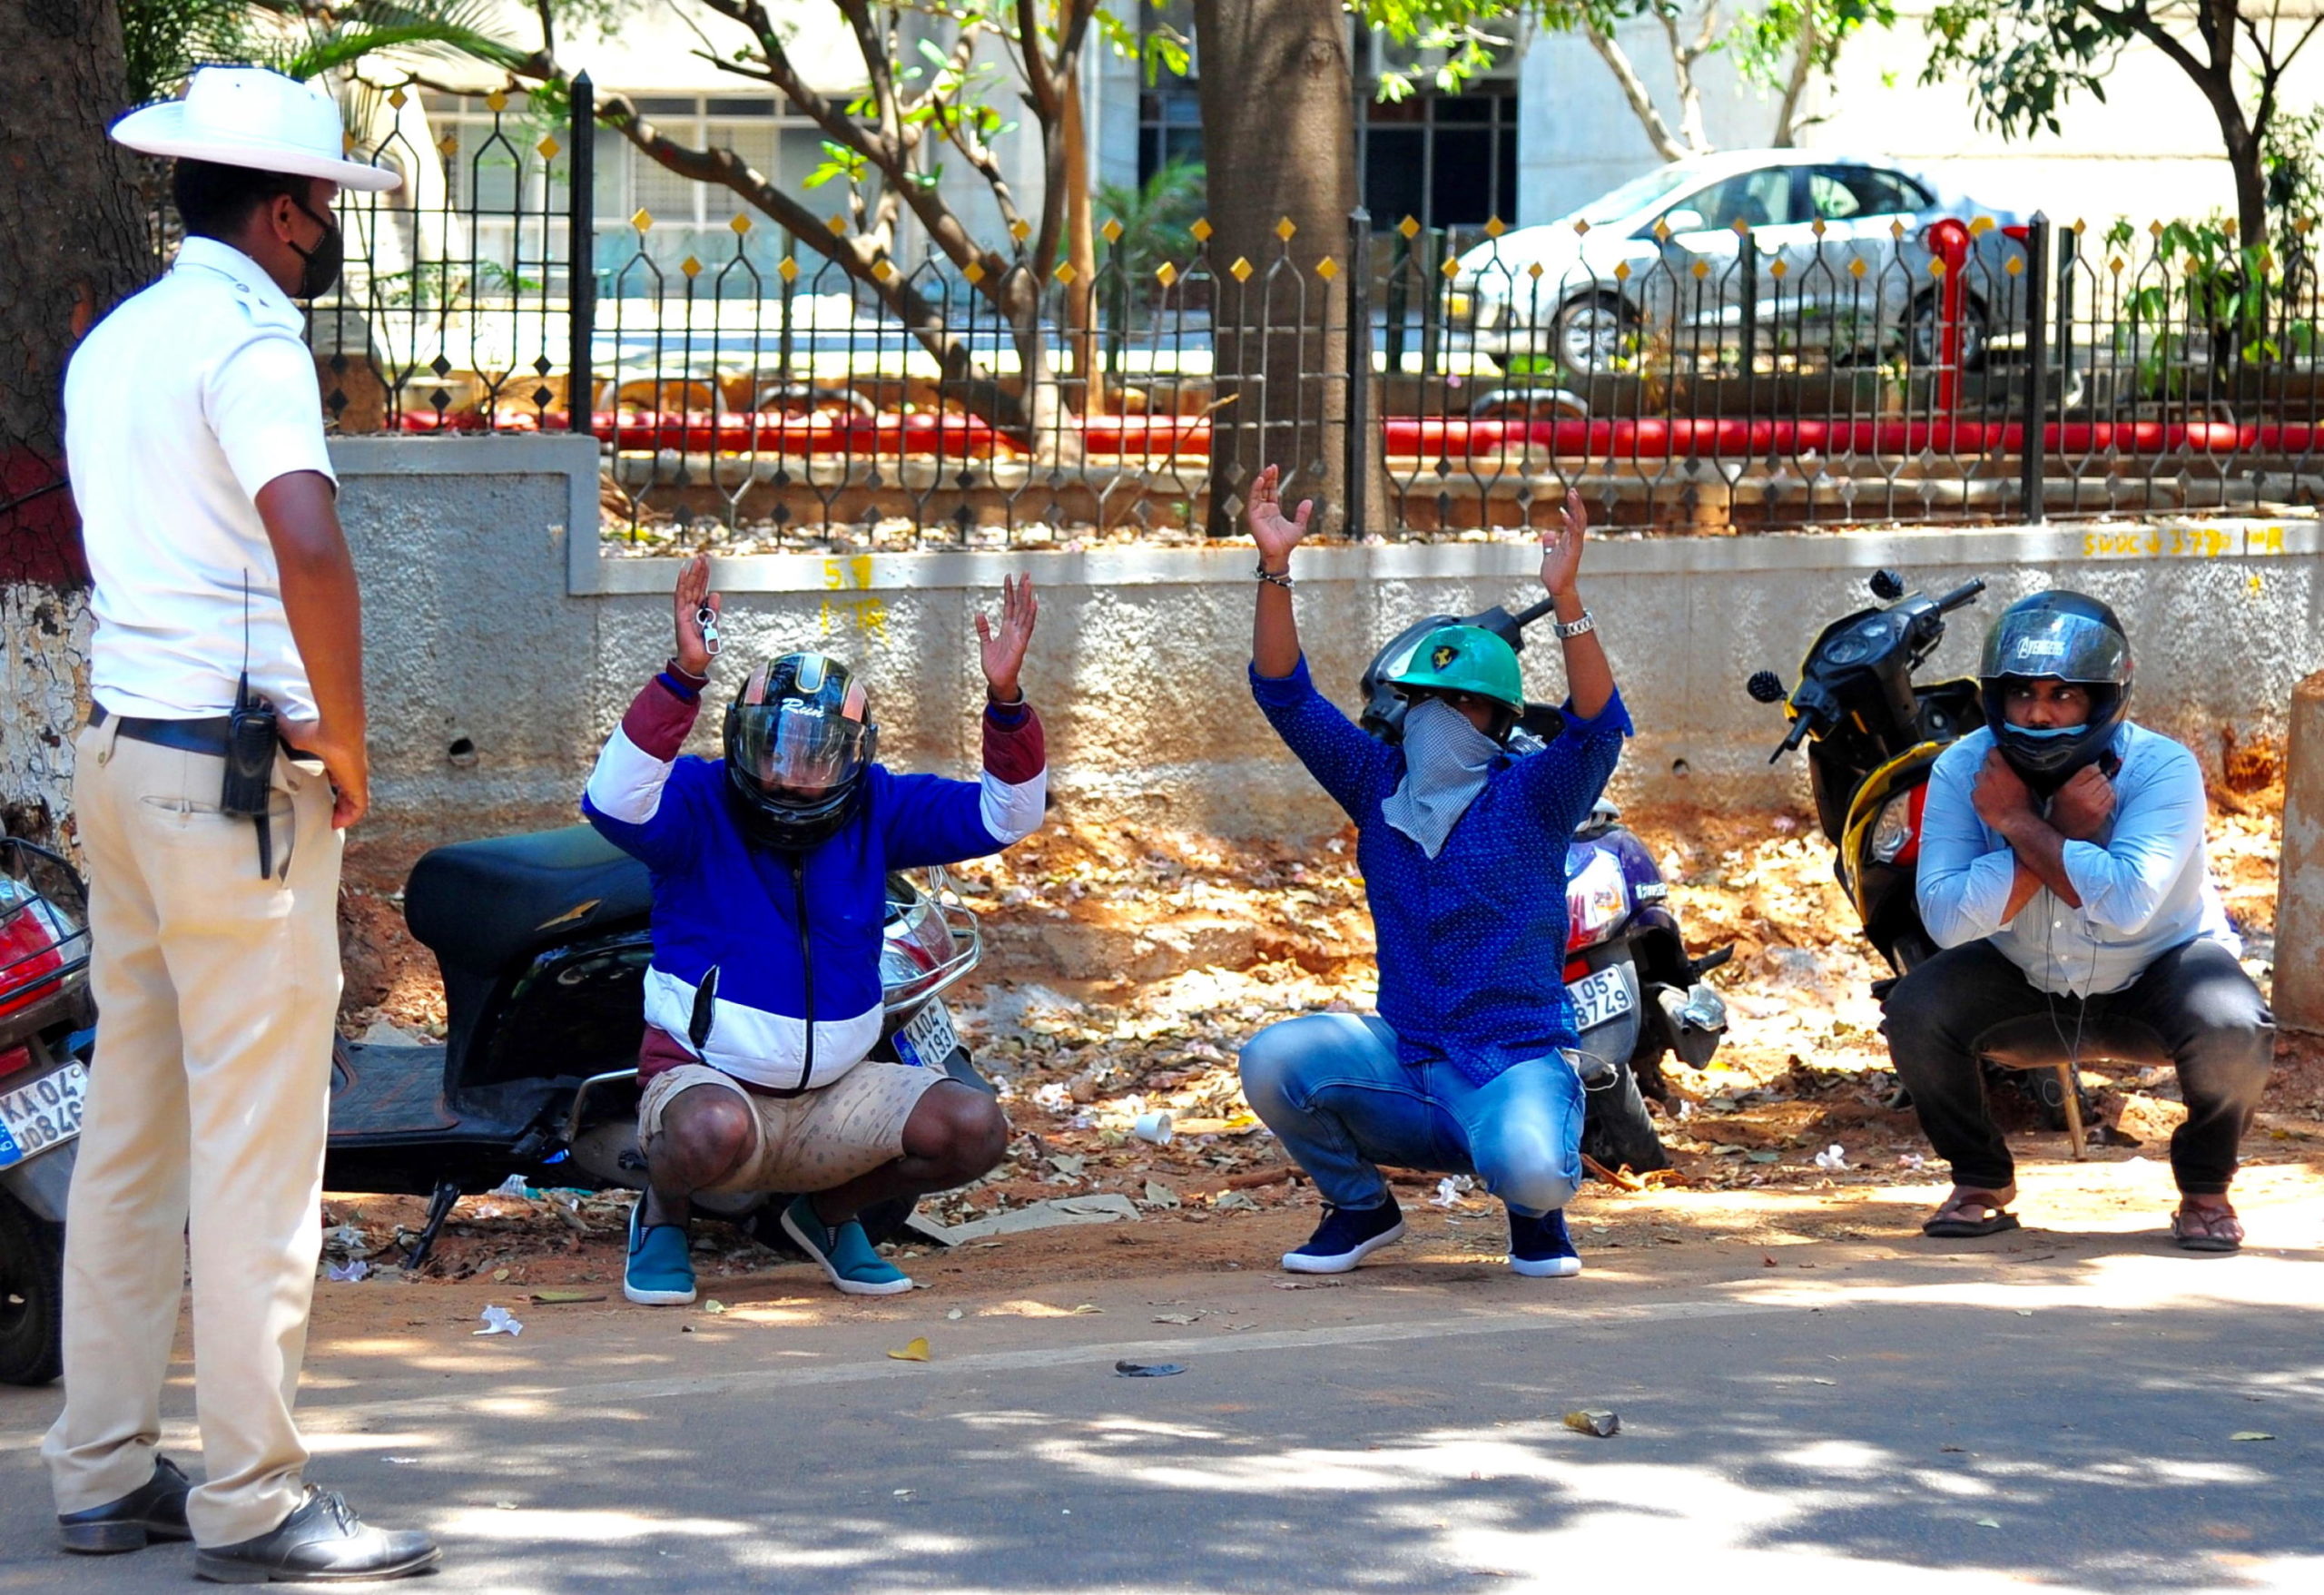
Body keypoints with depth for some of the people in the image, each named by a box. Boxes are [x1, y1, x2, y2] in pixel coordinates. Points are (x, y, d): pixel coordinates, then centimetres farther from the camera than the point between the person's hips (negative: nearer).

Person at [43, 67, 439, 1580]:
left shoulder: (117, 341, 16)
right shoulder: (246, 340, -13)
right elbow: (308, 545, -29)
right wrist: (348, 744, -17)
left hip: (124, 753, 9)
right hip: (241, 771, -9)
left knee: (133, 1128, 12)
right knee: (258, 1140, -6)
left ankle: (105, 1472, 15)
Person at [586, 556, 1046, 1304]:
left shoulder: (875, 809, 2)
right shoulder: (698, 803, -11)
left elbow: (1004, 814, -2)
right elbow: (616, 800, -33)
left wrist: (1005, 701, -20)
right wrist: (683, 678, -45)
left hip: (836, 1094, 5)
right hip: (708, 1076, -5)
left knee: (974, 1128, -15)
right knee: (714, 1131, -40)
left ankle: (831, 1210, 14)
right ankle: (664, 1213, -1)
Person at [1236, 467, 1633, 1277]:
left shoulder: (1534, 796, -4)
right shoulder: (1380, 785, 8)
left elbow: (1599, 724, -23)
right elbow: (1285, 695, 3)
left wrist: (1566, 601, -37)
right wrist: (1275, 570, -10)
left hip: (1519, 1064, -4)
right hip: (1406, 1056, 4)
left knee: (1528, 1171, -36)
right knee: (1273, 1059, -22)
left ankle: (1536, 1209, 6)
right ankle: (1360, 1205, 5)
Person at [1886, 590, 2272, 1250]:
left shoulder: (2162, 769, -29)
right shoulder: (1962, 769, -20)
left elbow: (2126, 907, -43)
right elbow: (1947, 917, -31)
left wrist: (2021, 823, -39)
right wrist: (2067, 831, -37)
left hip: (2160, 961, -3)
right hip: (2021, 969, 3)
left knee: (2232, 1032, -32)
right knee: (1915, 1012, -22)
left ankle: (2205, 1190, -2)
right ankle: (1982, 1184, 3)